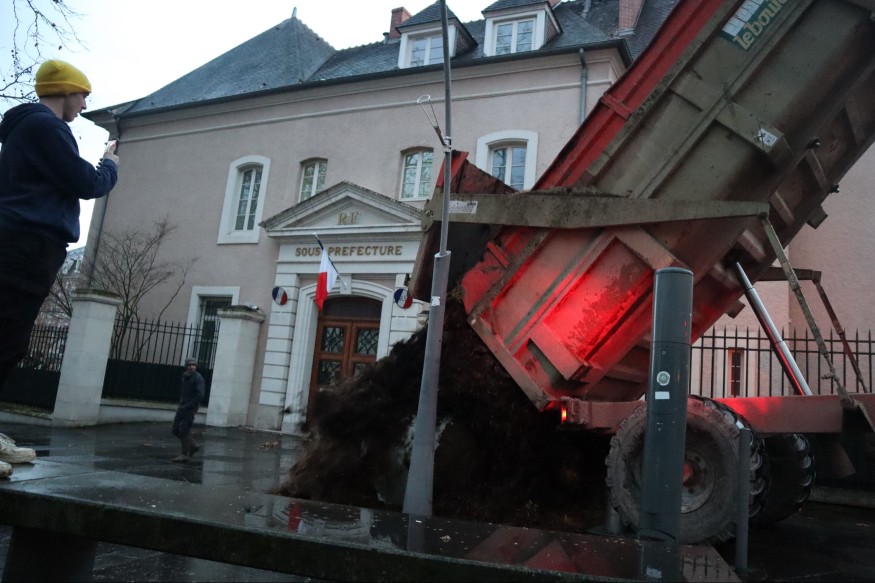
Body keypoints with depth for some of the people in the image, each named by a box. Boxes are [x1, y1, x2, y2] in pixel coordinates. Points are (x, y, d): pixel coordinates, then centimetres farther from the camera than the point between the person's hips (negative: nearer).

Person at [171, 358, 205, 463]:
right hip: (183, 406, 8)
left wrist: (186, 407, -21)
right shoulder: (185, 377, 12)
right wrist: (180, 405, 14)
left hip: (191, 407, -8)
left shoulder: (198, 378, -12)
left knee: (183, 430, -9)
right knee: (175, 429, 7)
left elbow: (200, 395, -20)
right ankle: (193, 446, 20)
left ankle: (185, 455, 0)